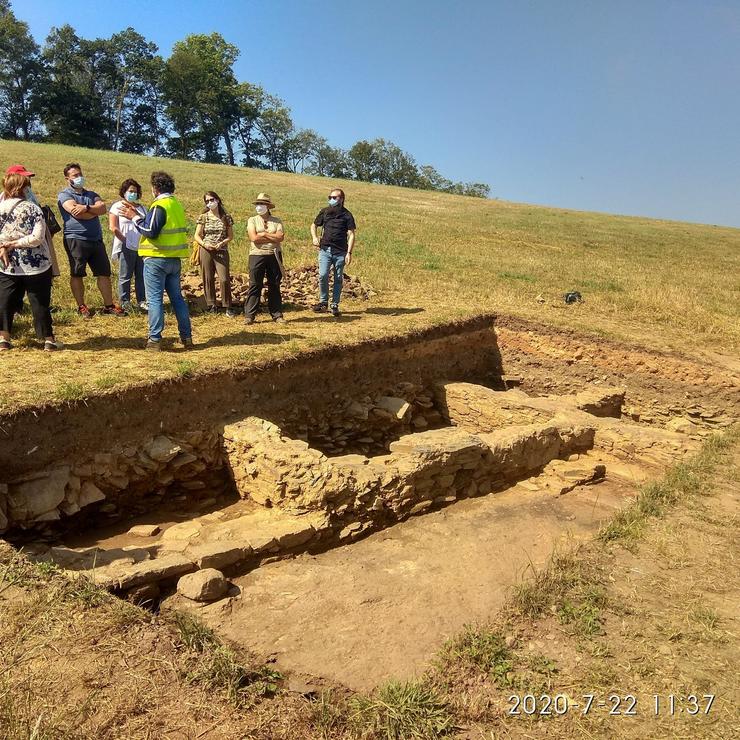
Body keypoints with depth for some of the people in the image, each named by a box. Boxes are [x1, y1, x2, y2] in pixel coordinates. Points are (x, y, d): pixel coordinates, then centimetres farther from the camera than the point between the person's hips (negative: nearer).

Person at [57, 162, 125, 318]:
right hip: (76, 239, -5)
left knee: (104, 273, 3)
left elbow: (103, 208, -1)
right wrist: (95, 210, -3)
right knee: (77, 275, 2)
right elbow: (75, 212, -17)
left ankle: (108, 305, 9)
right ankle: (81, 306, 12)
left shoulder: (91, 194, 18)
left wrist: (86, 208, -17)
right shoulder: (64, 195, 1)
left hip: (96, 239, 5)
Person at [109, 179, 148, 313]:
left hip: (141, 247, 5)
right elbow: (113, 228, -7)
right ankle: (125, 302, 8)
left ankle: (141, 301, 14)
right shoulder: (117, 206, 0)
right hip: (126, 247, -5)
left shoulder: (141, 208, 18)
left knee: (142, 275, 5)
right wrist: (125, 240, -11)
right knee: (125, 277, 0)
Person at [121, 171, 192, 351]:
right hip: (175, 259, 8)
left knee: (155, 299, -3)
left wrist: (135, 218, -6)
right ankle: (187, 337, 12)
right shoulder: (177, 205, 13)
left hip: (156, 259, -7)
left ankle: (155, 339, -2)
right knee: (177, 297, 12)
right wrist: (138, 216, 16)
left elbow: (150, 231, -19)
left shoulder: (159, 206, -13)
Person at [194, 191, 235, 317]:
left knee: (224, 279, -9)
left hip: (221, 251, -1)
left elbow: (230, 236, 8)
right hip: (205, 251, 1)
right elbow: (197, 236, 6)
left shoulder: (226, 218, 5)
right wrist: (204, 244, -12)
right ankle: (211, 305, 14)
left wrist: (222, 243, -10)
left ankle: (227, 307, -1)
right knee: (208, 279, 3)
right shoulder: (203, 217, 6)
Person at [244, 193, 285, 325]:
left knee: (274, 286, 7)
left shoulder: (276, 221, 9)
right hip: (257, 255, -1)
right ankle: (249, 315, 5)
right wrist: (273, 237, -7)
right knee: (254, 286, 0)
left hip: (274, 256, 1)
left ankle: (277, 314, 14)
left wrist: (263, 234, -8)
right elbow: (254, 238, -9)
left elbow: (280, 237, -7)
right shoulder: (252, 220, 6)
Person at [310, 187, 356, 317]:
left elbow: (351, 235, -2)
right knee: (323, 275, -10)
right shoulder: (324, 212, 10)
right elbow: (314, 225, 23)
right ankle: (323, 302, 7)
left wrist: (349, 253, -12)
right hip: (325, 249, 1)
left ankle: (334, 305, 14)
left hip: (340, 252, -1)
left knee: (338, 279, 4)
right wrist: (314, 237, 3)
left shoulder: (347, 215, 1)